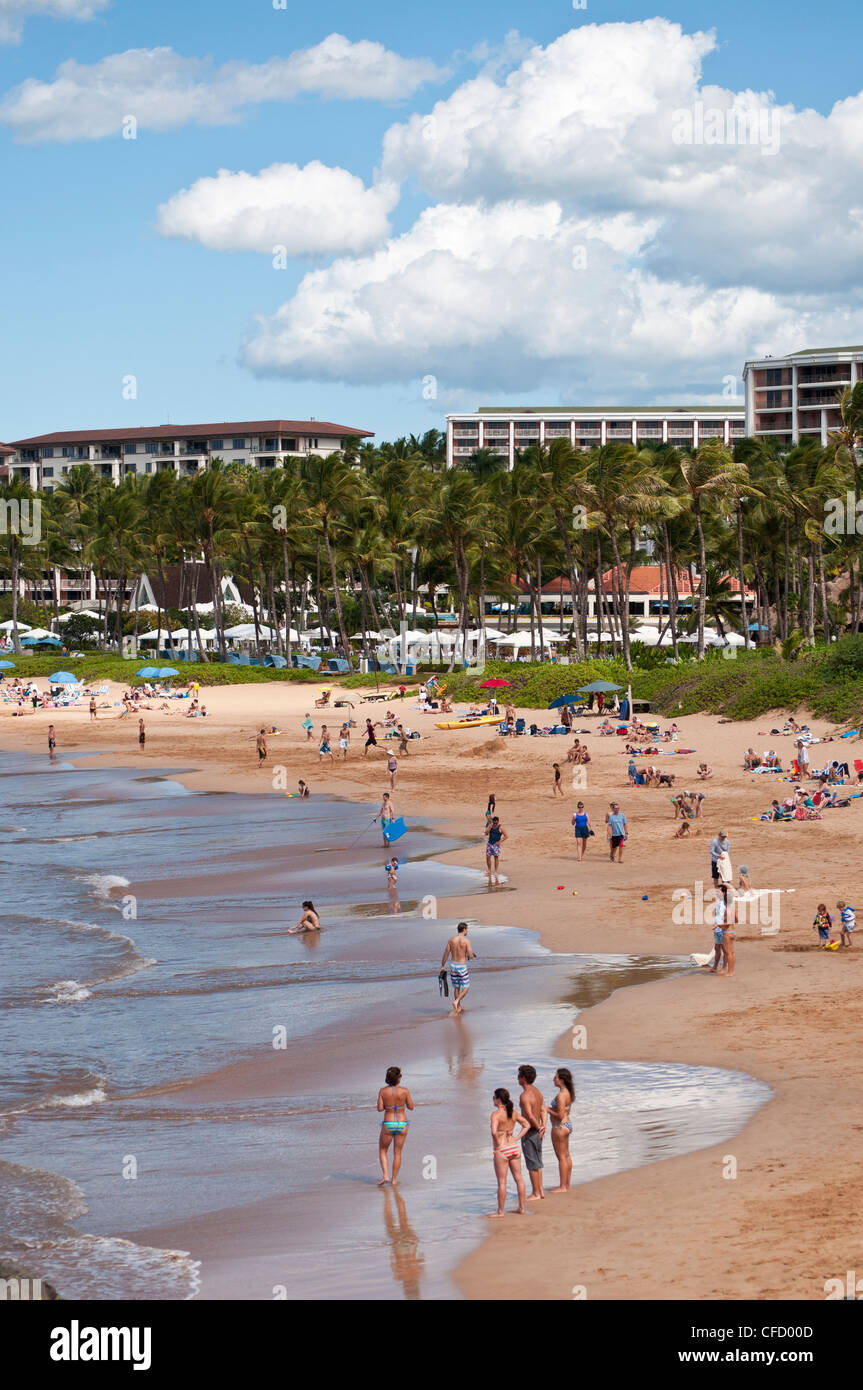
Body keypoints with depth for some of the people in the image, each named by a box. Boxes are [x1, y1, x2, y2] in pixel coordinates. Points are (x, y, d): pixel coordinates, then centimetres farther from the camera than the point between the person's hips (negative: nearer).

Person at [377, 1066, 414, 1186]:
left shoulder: (383, 1091, -8)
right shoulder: (404, 1090, -10)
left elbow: (380, 1109, -7)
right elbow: (411, 1107, 0)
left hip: (388, 1125, 0)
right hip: (402, 1125, 0)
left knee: (383, 1151, 18)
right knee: (397, 1153, 14)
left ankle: (385, 1176, 1)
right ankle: (393, 1180, 14)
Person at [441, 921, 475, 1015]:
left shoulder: (451, 940, -1)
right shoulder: (466, 941, -13)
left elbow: (446, 954, 1)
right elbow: (470, 956, -17)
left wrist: (442, 966, 12)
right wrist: (472, 956, 9)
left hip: (453, 965, 5)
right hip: (462, 966, -5)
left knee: (456, 987, 18)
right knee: (466, 987, 9)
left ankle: (458, 1007, 24)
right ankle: (456, 1002, -11)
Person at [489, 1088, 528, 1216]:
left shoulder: (496, 1114, -15)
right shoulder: (513, 1112, 5)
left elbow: (494, 1131, -29)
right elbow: (526, 1125, 15)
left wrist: (497, 1143, -13)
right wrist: (517, 1138, 10)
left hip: (501, 1150, -6)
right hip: (514, 1148, 6)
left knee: (502, 1182, 1)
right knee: (518, 1178, 12)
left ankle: (500, 1211, 7)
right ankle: (522, 1207, 18)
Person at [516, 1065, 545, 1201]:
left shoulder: (525, 1096, -20)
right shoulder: (538, 1092, 9)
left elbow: (530, 1115, -28)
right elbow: (543, 1110, 6)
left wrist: (539, 1127, -13)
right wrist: (543, 1126, -5)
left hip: (529, 1133, -9)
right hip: (538, 1133, 9)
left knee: (532, 1164, -1)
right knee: (537, 1163, 17)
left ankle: (536, 1194, 3)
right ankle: (540, 1191, 22)